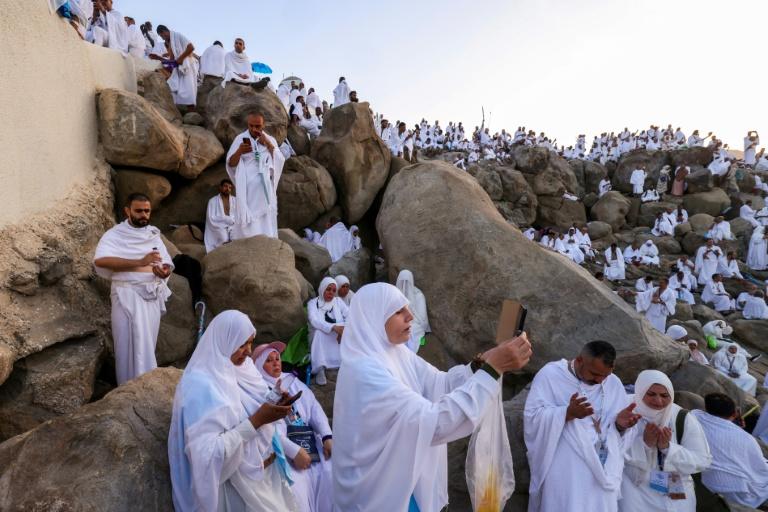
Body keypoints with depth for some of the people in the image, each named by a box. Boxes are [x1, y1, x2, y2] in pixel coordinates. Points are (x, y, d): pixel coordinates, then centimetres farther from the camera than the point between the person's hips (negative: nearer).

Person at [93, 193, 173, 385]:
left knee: (147, 344, 11)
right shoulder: (115, 235, -5)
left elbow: (167, 263, 13)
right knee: (133, 344, -4)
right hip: (128, 295, -5)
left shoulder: (154, 234, 12)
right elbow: (100, 260, -22)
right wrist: (140, 262, -27)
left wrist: (164, 271, -12)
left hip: (153, 295, 5)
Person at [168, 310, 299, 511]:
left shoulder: (228, 371, 0)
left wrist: (271, 406, -7)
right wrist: (256, 421, -29)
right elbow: (207, 453, -30)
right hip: (236, 484, -8)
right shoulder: (201, 386, -26)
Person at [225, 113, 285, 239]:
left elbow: (280, 161, 2)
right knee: (247, 218, -11)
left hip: (265, 187, 3)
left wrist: (268, 144, -8)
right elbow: (230, 164, -3)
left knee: (266, 218, 0)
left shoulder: (270, 140, 11)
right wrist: (239, 151, -22)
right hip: (247, 186, -3)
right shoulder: (240, 139, 2)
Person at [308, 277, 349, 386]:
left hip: (338, 337, 2)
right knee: (319, 332, -35)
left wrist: (344, 329, -28)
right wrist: (334, 327, -35)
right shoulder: (313, 303, -2)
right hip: (320, 338, -2)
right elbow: (314, 321, -20)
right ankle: (320, 370, -33)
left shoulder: (338, 301, 7)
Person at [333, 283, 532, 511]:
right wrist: (491, 369, -32)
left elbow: (440, 384, -2)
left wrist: (484, 363, -19)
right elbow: (433, 422, -32)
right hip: (382, 489, -8)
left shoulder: (396, 353, 0)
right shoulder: (364, 371, -29)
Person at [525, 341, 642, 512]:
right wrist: (568, 412, -26)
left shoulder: (614, 383, 8)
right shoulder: (550, 374, -8)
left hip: (603, 469, 4)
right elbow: (532, 417, -13)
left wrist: (620, 424, -12)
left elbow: (618, 428, 11)